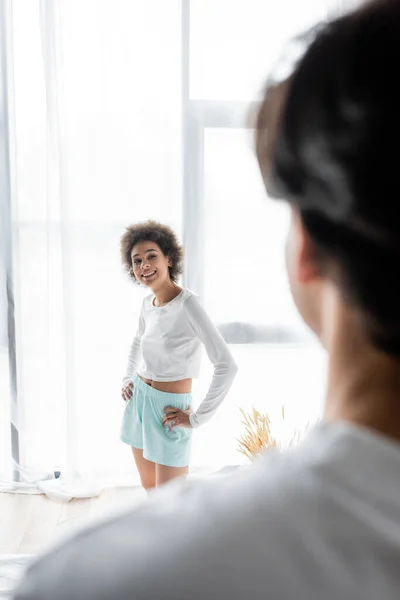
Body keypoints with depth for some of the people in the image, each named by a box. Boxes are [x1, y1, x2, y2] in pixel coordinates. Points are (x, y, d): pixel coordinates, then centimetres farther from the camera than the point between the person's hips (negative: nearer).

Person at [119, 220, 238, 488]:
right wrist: (128, 377, 14)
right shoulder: (148, 303, 0)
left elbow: (227, 365, -28)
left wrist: (198, 417, -22)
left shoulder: (188, 304, -23)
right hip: (139, 399, 7)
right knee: (149, 487, 22)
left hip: (169, 409, -7)